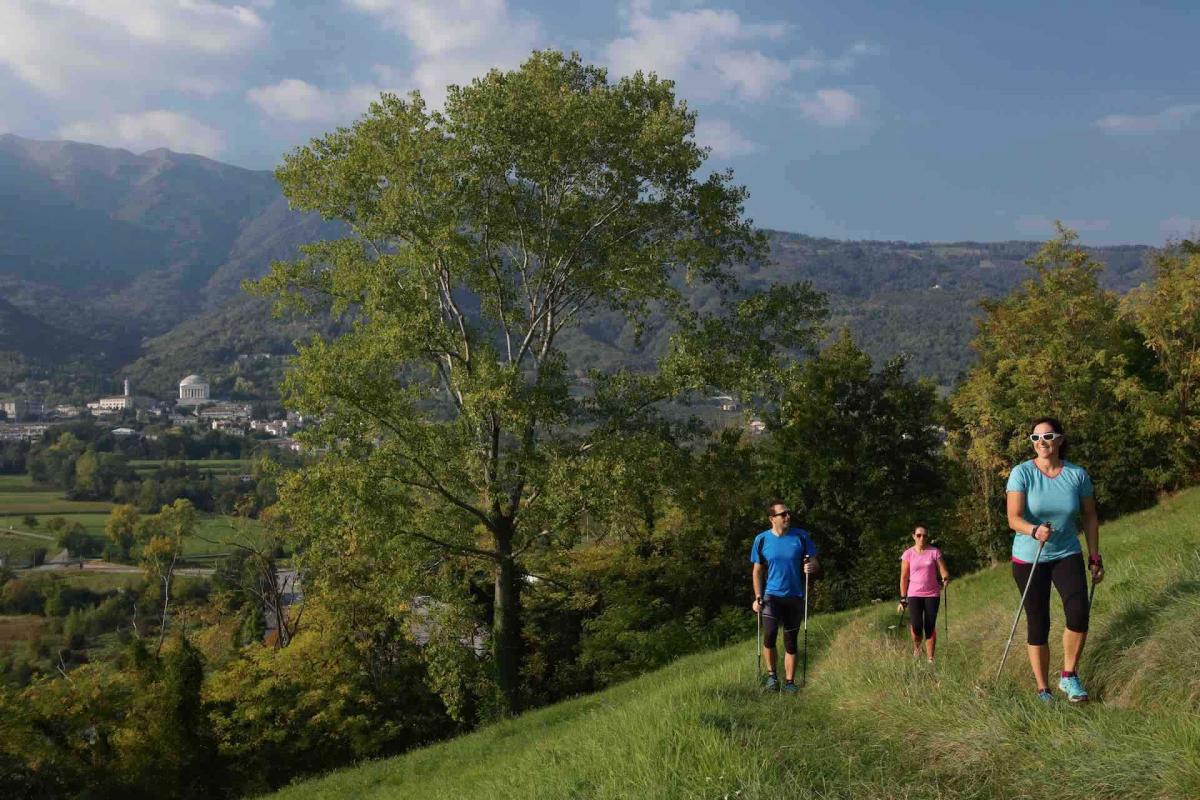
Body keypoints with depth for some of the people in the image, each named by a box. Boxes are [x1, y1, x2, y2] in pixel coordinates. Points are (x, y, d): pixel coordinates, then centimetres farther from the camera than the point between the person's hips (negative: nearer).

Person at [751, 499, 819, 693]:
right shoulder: (762, 539, -2)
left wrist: (812, 567, -19)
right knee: (769, 635, -18)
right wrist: (758, 597, -1)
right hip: (772, 595, -1)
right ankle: (771, 674, 3)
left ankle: (790, 681, 19)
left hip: (795, 596, 1)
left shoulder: (801, 536, -2)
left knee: (790, 642, 7)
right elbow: (757, 571, 6)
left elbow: (814, 565, 5)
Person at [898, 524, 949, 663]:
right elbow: (904, 578, 5)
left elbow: (944, 572, -1)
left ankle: (931, 659, 9)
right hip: (914, 595, -1)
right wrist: (903, 599, 3)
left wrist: (946, 578, -25)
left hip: (932, 594, 1)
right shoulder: (908, 554, 2)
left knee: (930, 628, -1)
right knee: (916, 626, -17)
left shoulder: (934, 552, 1)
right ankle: (916, 647, 14)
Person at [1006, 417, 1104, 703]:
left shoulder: (1077, 474, -4)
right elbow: (1013, 519, -20)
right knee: (1038, 625, 3)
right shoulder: (1021, 473, -12)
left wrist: (1095, 557, 9)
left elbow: (1089, 517, 8)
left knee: (1078, 611, -23)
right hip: (1028, 559, -1)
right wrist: (1034, 531, -41)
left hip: (1067, 556, 1)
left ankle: (1069, 676, -4)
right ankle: (1043, 690, 17)